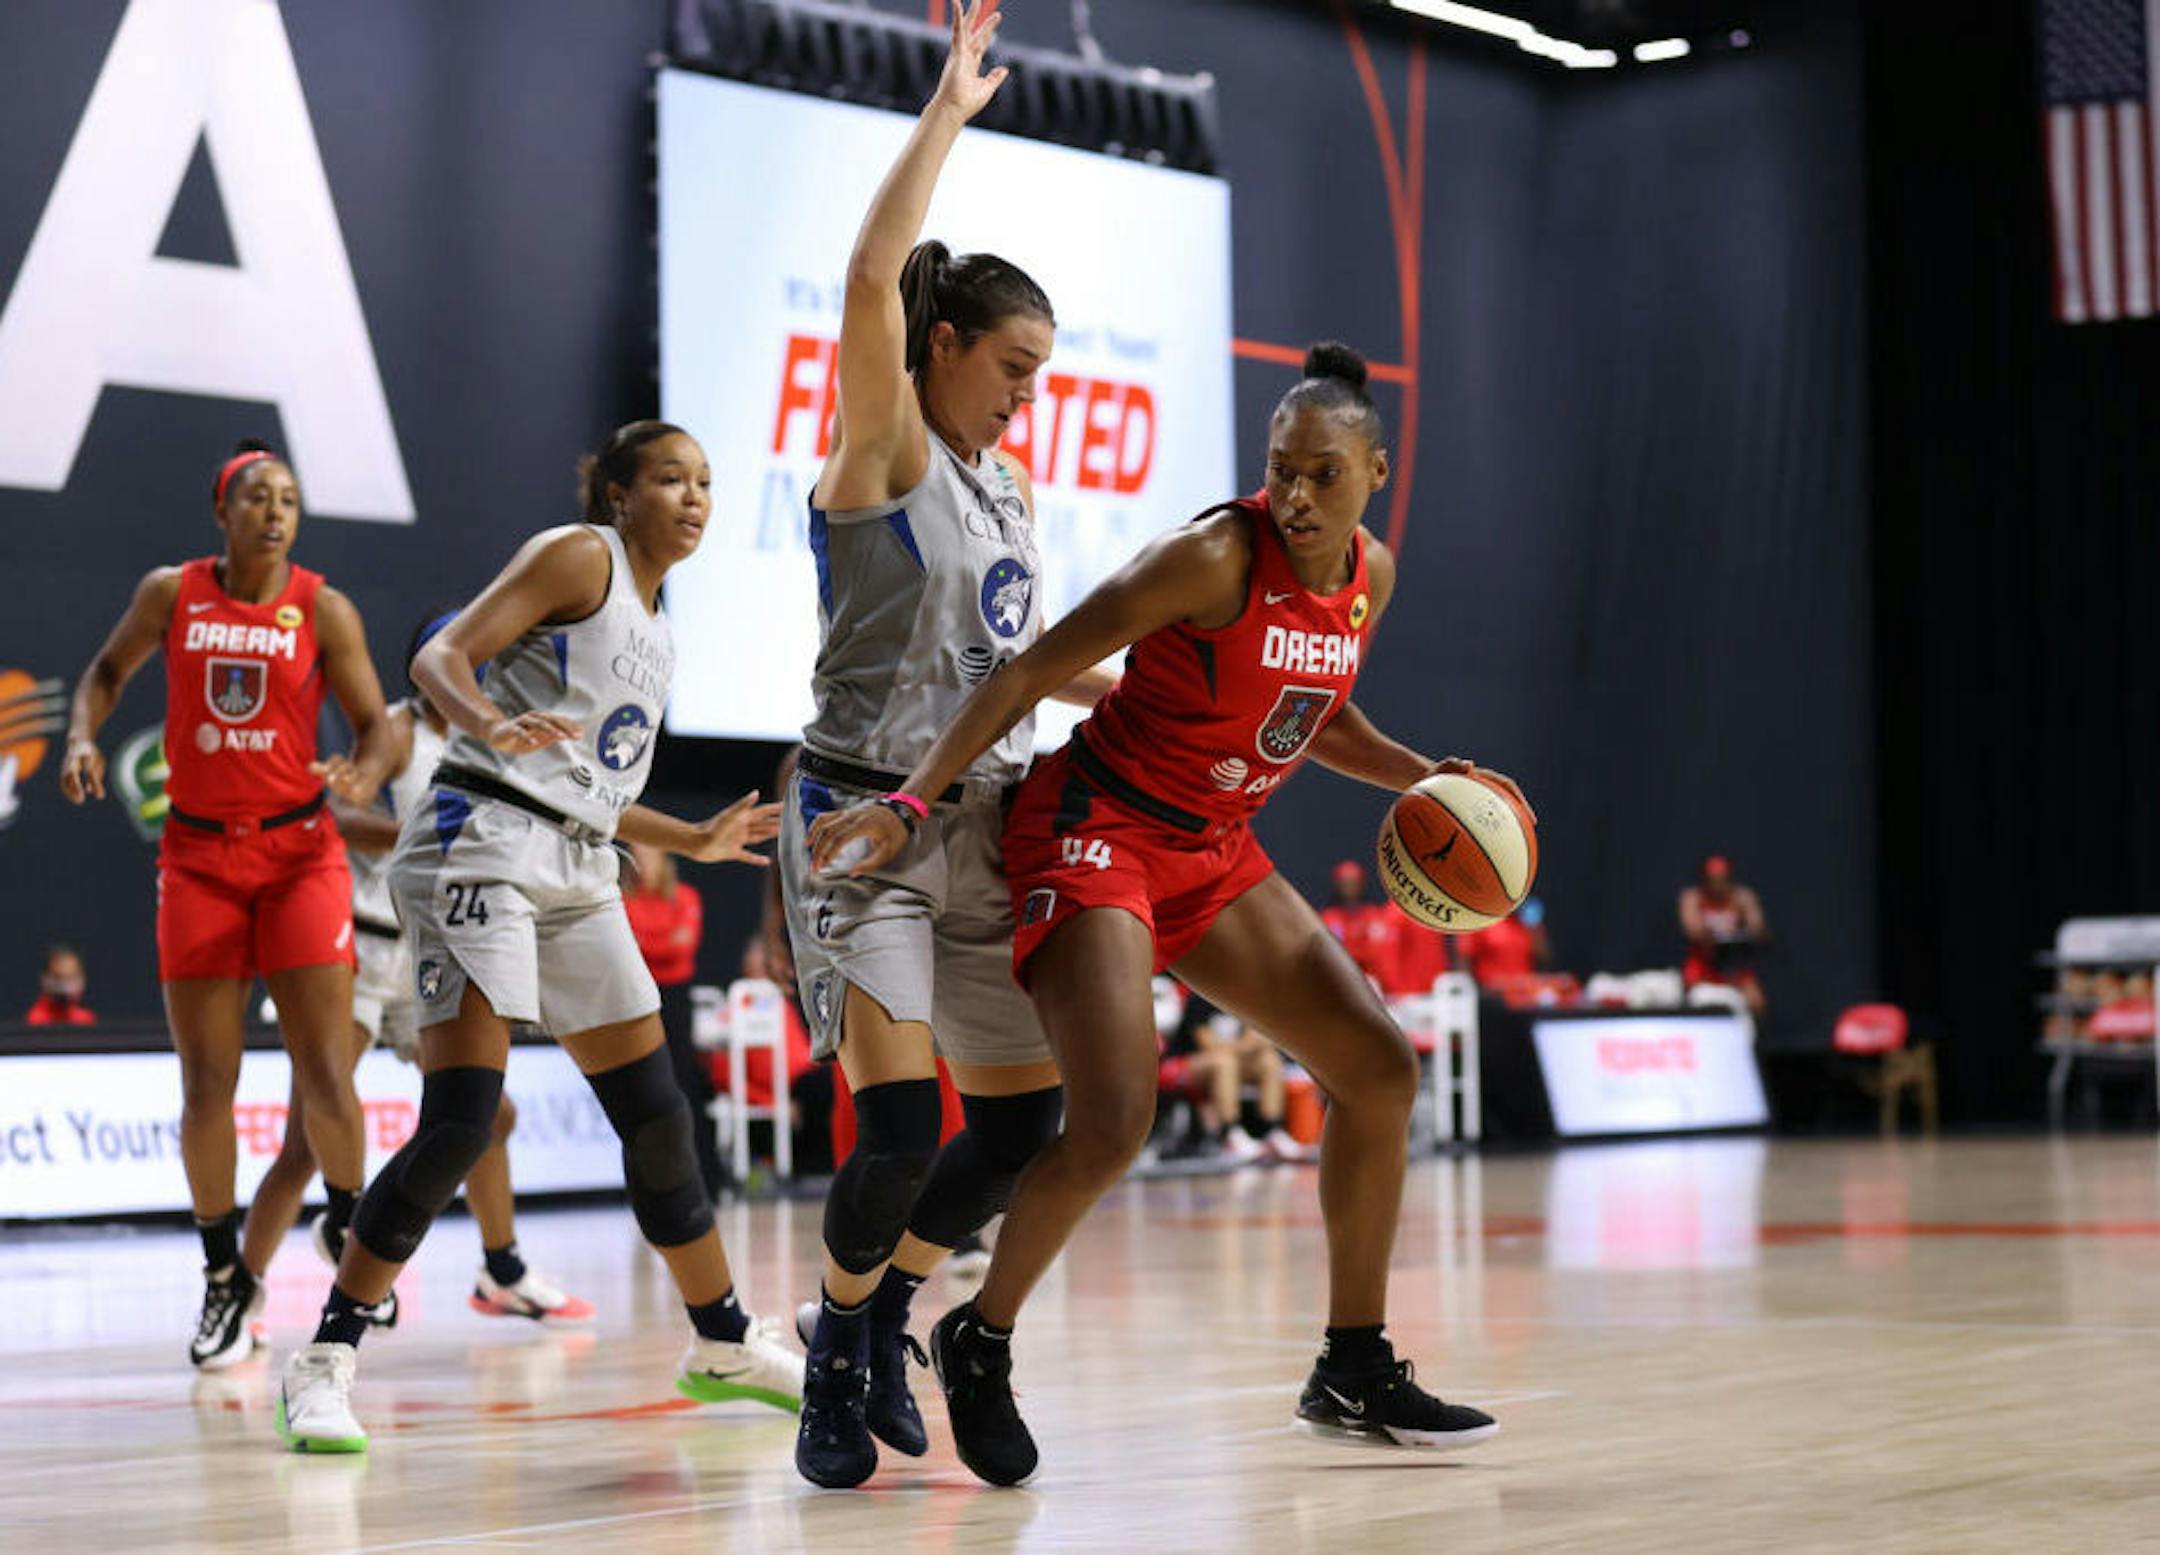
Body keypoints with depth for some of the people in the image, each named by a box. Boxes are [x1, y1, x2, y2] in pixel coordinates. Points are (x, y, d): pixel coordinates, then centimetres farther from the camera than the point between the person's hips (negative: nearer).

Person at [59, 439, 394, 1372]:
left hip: (298, 850, -1)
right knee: (206, 1082, 2)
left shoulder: (323, 611, -3)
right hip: (198, 852, 2)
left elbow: (374, 724, -1)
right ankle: (223, 1278, 15)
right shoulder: (171, 594, 2)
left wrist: (362, 777, -23)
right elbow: (109, 671, 17)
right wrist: (83, 735, -2)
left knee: (324, 1069, -8)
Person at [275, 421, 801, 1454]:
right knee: (460, 1119, -16)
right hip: (483, 845, -8)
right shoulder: (578, 555, -1)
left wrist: (695, 840, 30)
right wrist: (491, 726, -32)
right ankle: (324, 1364, -9)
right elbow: (441, 656, -13)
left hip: (576, 872, 8)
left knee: (656, 1114, 10)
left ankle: (724, 1346, 24)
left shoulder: (650, 620, 23)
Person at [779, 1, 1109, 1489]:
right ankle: (838, 1360, 7)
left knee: (1026, 1115, 7)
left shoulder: (1014, 489, 16)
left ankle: (886, 1320, 28)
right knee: (900, 1123, -17)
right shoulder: (884, 454, -6)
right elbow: (872, 279, -22)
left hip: (986, 824, 8)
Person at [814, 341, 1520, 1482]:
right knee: (1113, 1127, -23)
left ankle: (1354, 1375, 17)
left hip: (1212, 849, 9)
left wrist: (1420, 777, 7)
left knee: (1379, 1067, 6)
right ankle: (980, 1340, 4)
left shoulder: (1369, 575, 3)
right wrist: (908, 804, -28)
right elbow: (1033, 671, -21)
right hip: (1096, 830, -8)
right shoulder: (1215, 559, -20)